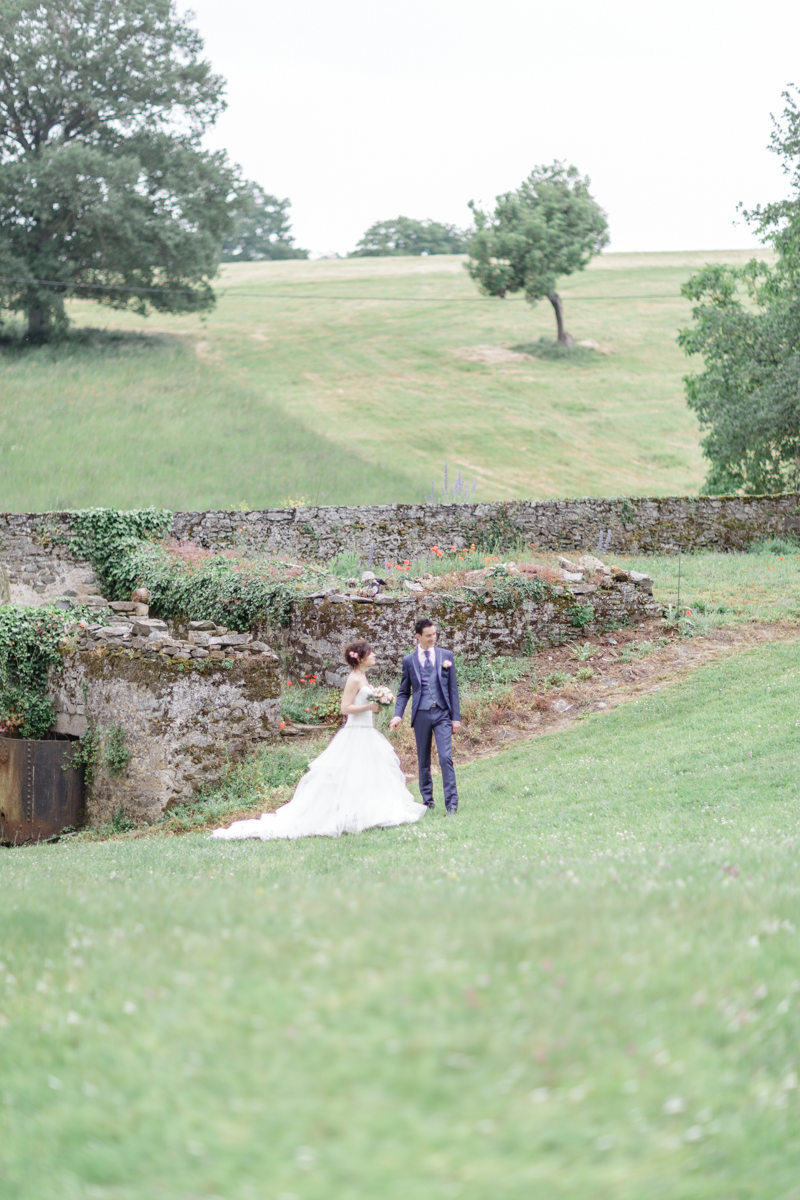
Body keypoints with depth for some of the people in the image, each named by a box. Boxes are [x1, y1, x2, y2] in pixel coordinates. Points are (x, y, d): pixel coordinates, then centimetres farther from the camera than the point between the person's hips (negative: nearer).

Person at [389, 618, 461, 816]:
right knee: (423, 761, 8)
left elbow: (453, 688, 7)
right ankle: (427, 800, 20)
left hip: (442, 713, -1)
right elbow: (404, 692, 10)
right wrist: (397, 715, -6)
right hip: (421, 714, 1)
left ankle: (451, 803, -12)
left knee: (445, 758, -12)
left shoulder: (446, 656, 7)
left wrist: (456, 717, 3)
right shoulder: (409, 661, 7)